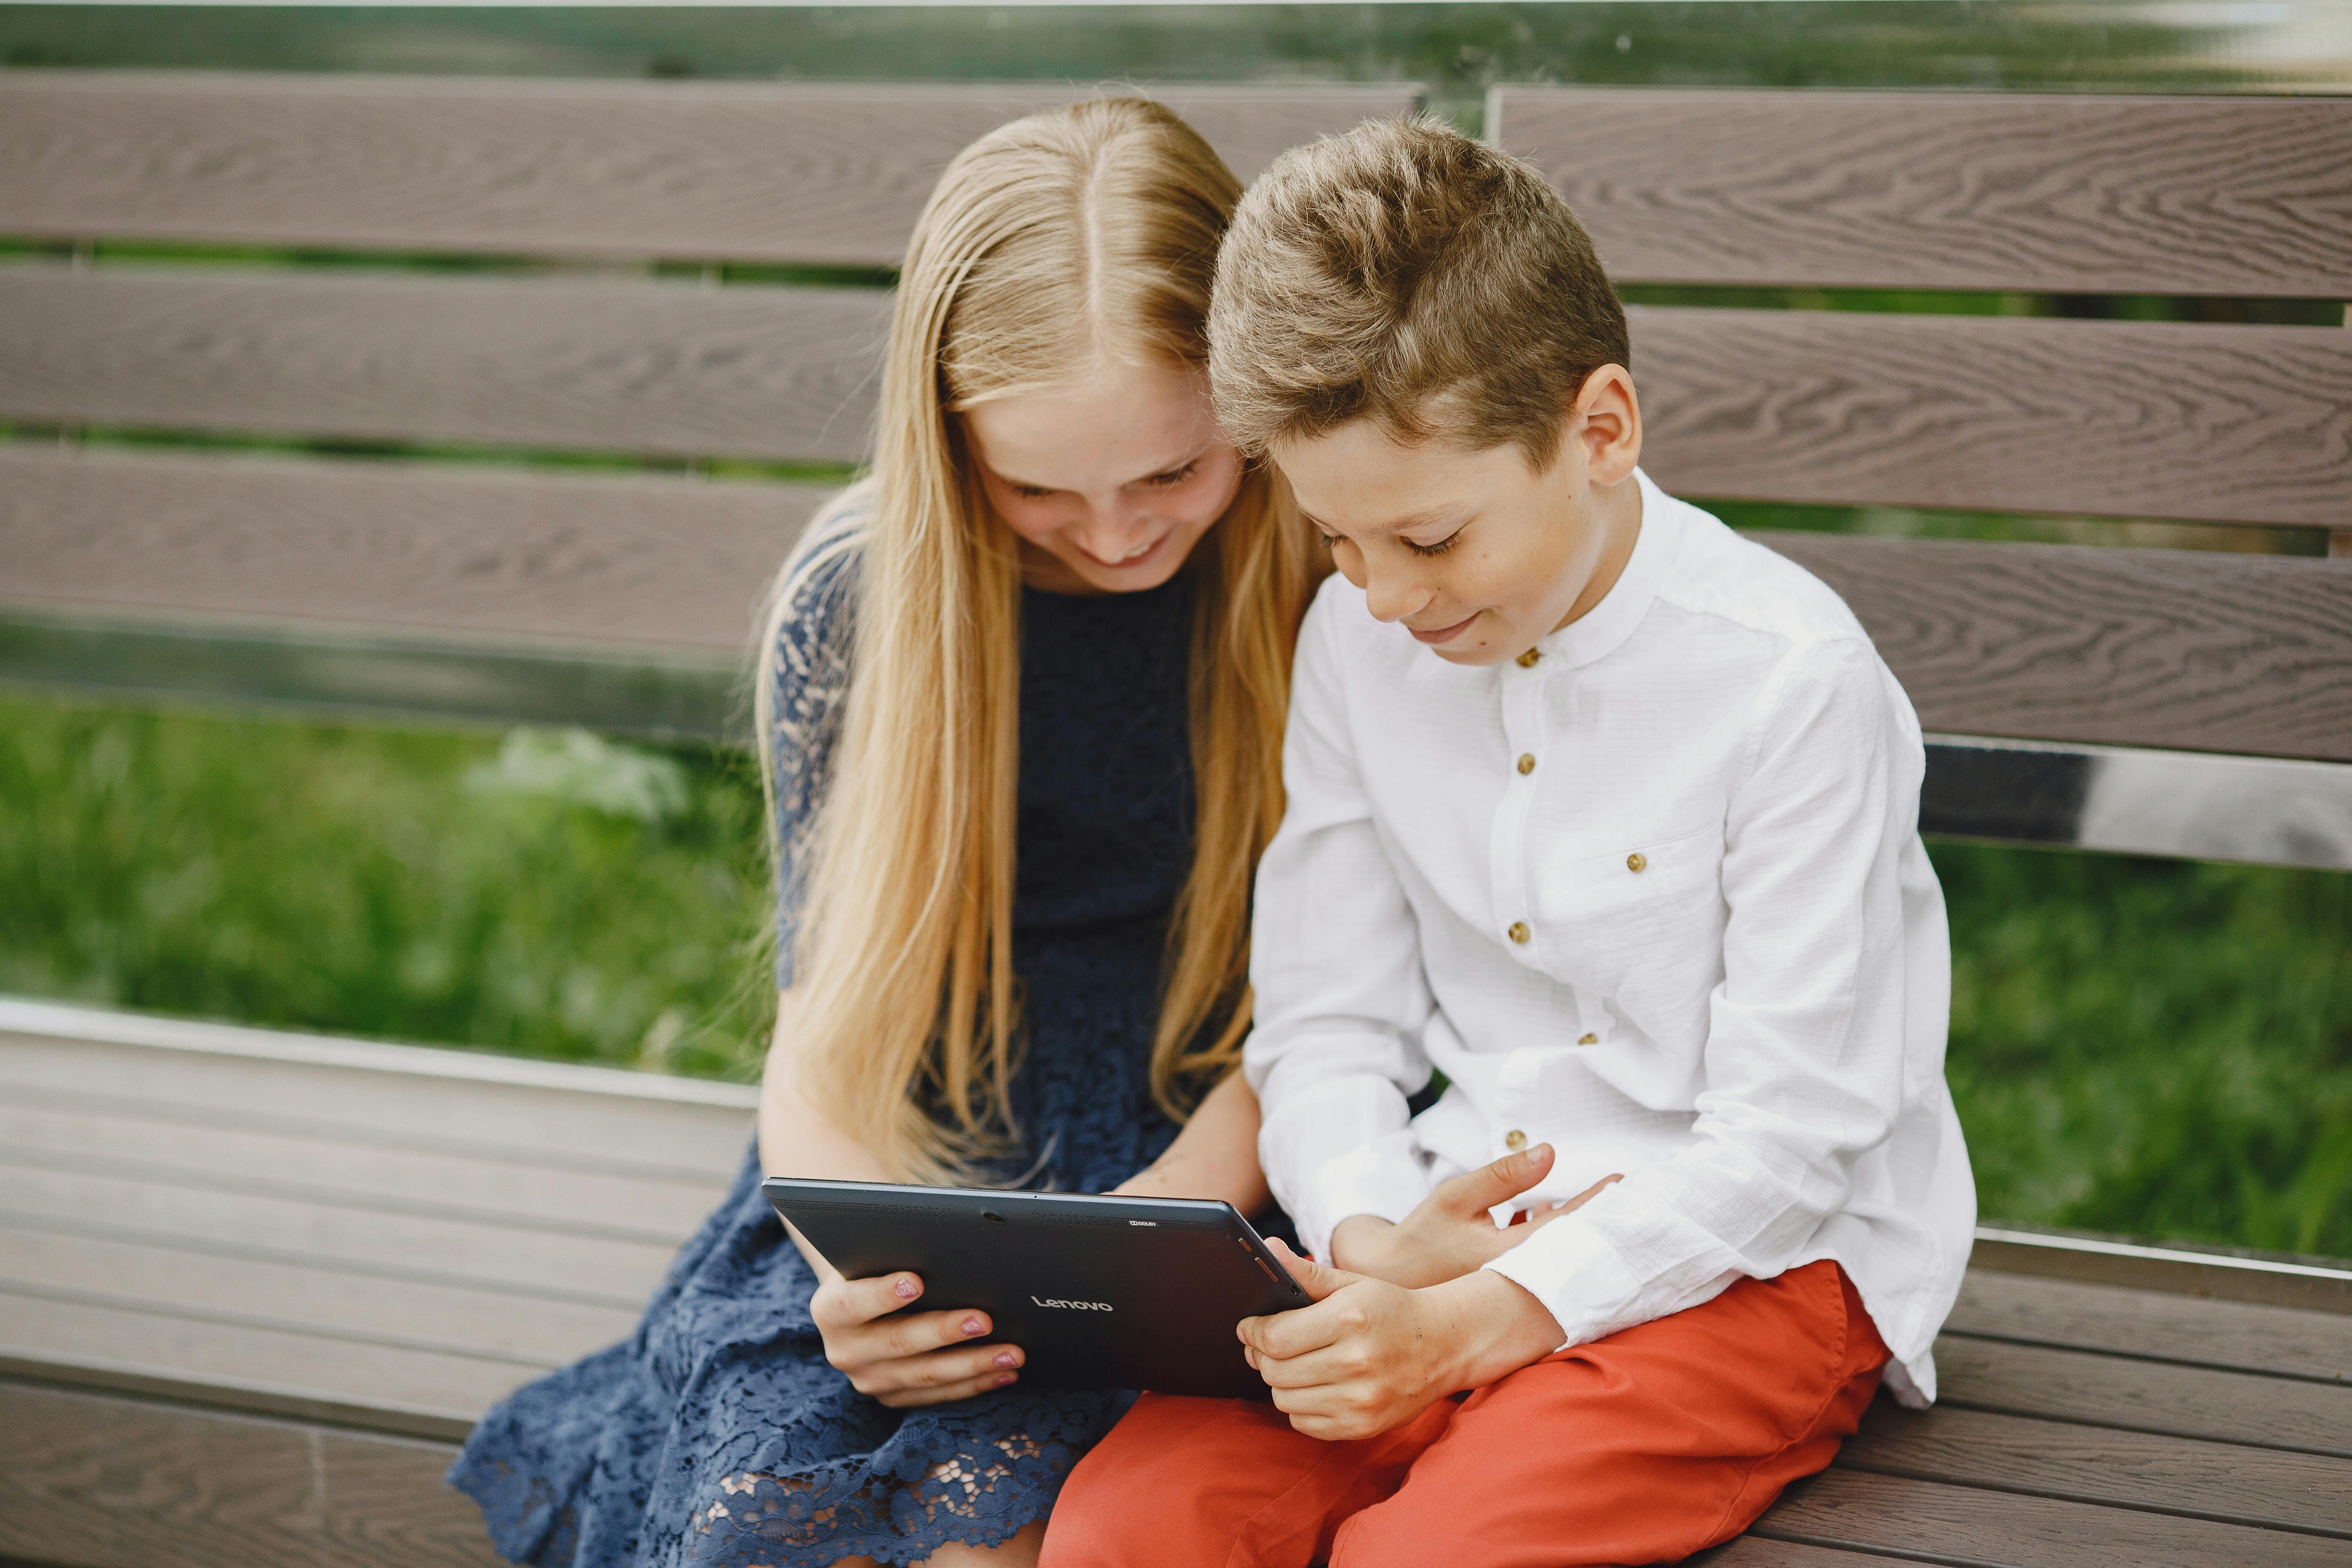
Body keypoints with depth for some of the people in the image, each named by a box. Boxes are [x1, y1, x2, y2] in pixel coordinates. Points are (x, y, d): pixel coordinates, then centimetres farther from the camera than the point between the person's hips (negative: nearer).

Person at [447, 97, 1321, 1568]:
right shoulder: (860, 594, -4)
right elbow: (828, 1028, 0)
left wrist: (1201, 1178, -22)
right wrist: (865, 1269, -21)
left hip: (1223, 1178, -2)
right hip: (934, 1173, 2)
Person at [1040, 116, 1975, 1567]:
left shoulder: (1791, 677, -16)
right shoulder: (1358, 645, 3)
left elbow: (1789, 1135, -16)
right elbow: (1325, 1026, 9)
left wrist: (1478, 1324, -24)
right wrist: (1374, 1240, -13)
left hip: (1759, 1256, -5)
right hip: (1456, 1223, 5)